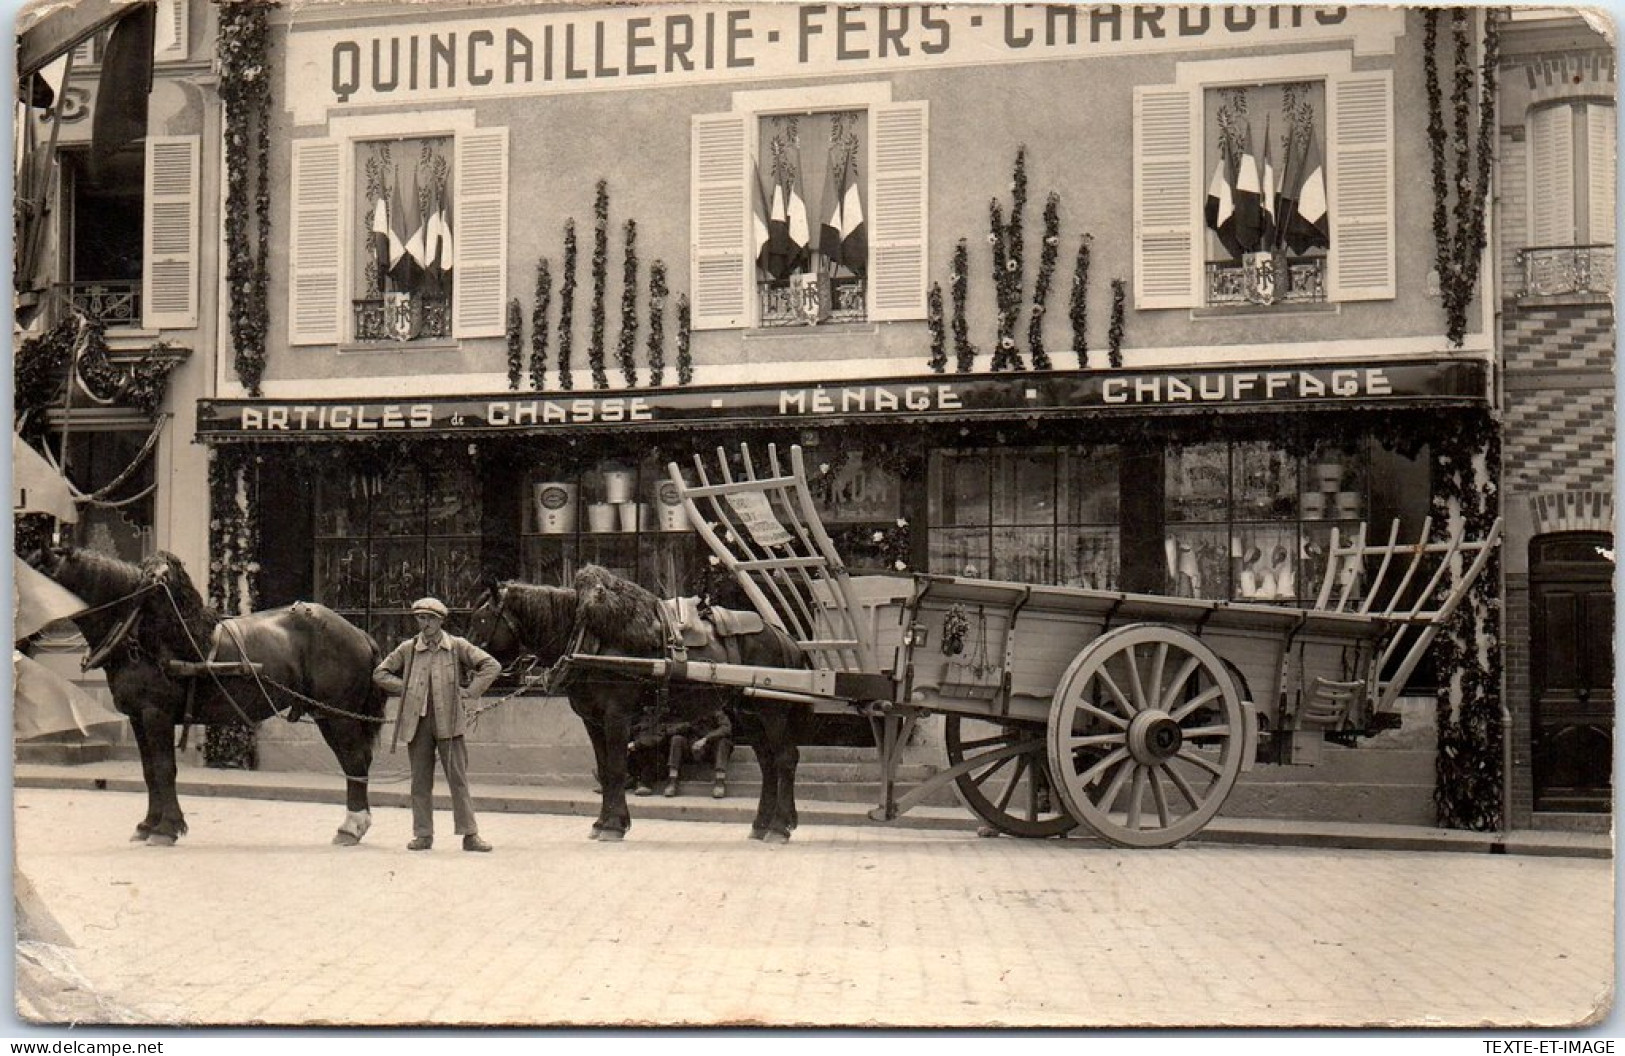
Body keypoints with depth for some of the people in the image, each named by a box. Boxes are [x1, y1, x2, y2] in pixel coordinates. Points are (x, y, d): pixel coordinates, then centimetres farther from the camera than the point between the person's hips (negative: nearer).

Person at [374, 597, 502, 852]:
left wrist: (470, 691, -4)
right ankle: (423, 835, 14)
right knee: (420, 780, 5)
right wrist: (403, 689, 5)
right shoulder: (408, 649, 8)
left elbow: (492, 666, 3)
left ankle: (470, 834, 2)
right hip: (417, 721, 2)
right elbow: (380, 673, 17)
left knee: (458, 778, -2)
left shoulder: (457, 646, 3)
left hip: (448, 721, -2)